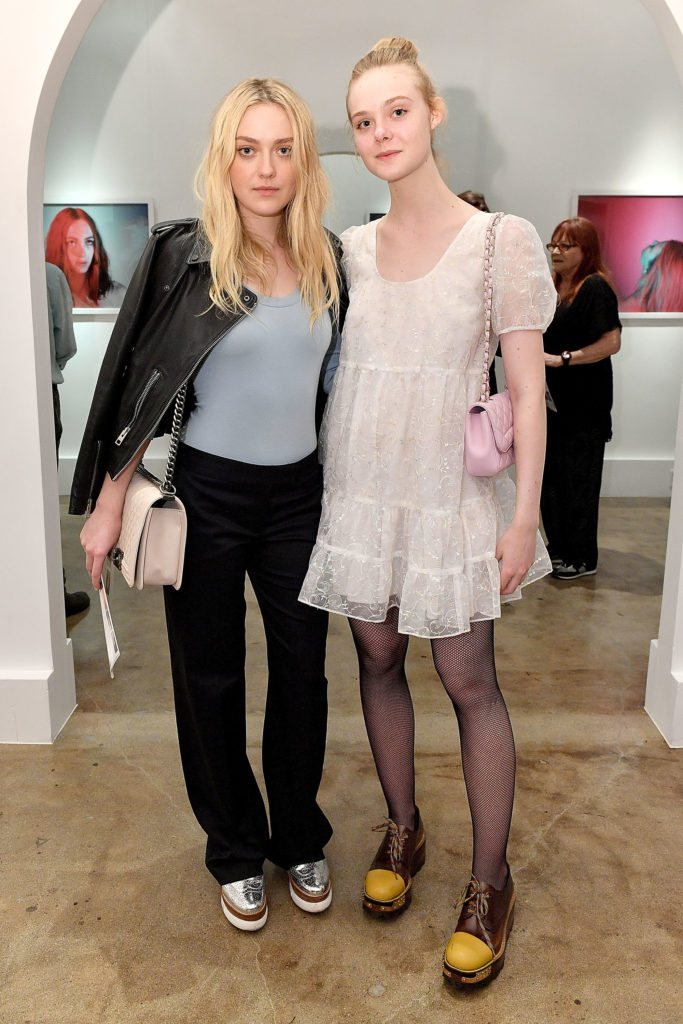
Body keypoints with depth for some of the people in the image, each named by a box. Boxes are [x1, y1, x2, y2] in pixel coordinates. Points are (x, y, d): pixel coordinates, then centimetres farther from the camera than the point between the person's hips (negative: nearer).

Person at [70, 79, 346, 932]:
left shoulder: (328, 261, 4)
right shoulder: (183, 256, -7)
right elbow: (142, 387, -5)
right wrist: (109, 504, -6)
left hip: (298, 493, 4)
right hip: (208, 494, -3)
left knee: (302, 670, 11)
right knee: (211, 678, 9)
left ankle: (300, 839, 34)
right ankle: (236, 853, 31)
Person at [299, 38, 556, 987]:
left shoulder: (502, 241, -5)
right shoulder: (348, 248, 7)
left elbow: (528, 389, -6)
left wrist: (525, 513, -10)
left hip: (452, 492, -4)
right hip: (360, 483, 4)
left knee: (470, 681, 0)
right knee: (378, 660, 12)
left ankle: (490, 881, 19)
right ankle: (403, 828, 34)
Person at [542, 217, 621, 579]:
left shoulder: (595, 288, -12)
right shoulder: (553, 287, 14)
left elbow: (611, 342, -21)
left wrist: (562, 359, -23)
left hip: (583, 403, -8)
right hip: (552, 398, 9)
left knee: (578, 481, 0)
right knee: (550, 476, 14)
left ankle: (583, 559, 12)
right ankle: (559, 548, 28)